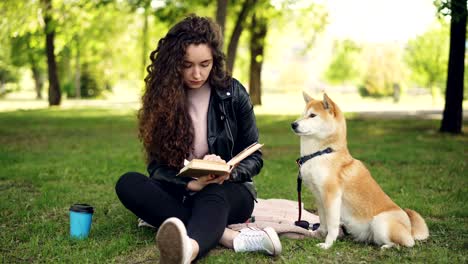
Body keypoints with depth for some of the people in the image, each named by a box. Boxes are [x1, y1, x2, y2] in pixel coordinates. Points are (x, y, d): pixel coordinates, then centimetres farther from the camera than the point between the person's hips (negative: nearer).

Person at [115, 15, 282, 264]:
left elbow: (254, 158, 0)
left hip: (227, 190, -2)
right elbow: (157, 165, -7)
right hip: (183, 191, 3)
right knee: (127, 183, -26)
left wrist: (229, 173, -23)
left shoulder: (233, 93, -6)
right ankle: (231, 236, -40)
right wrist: (190, 183, -27)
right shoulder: (162, 96, -4)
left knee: (212, 197, -38)